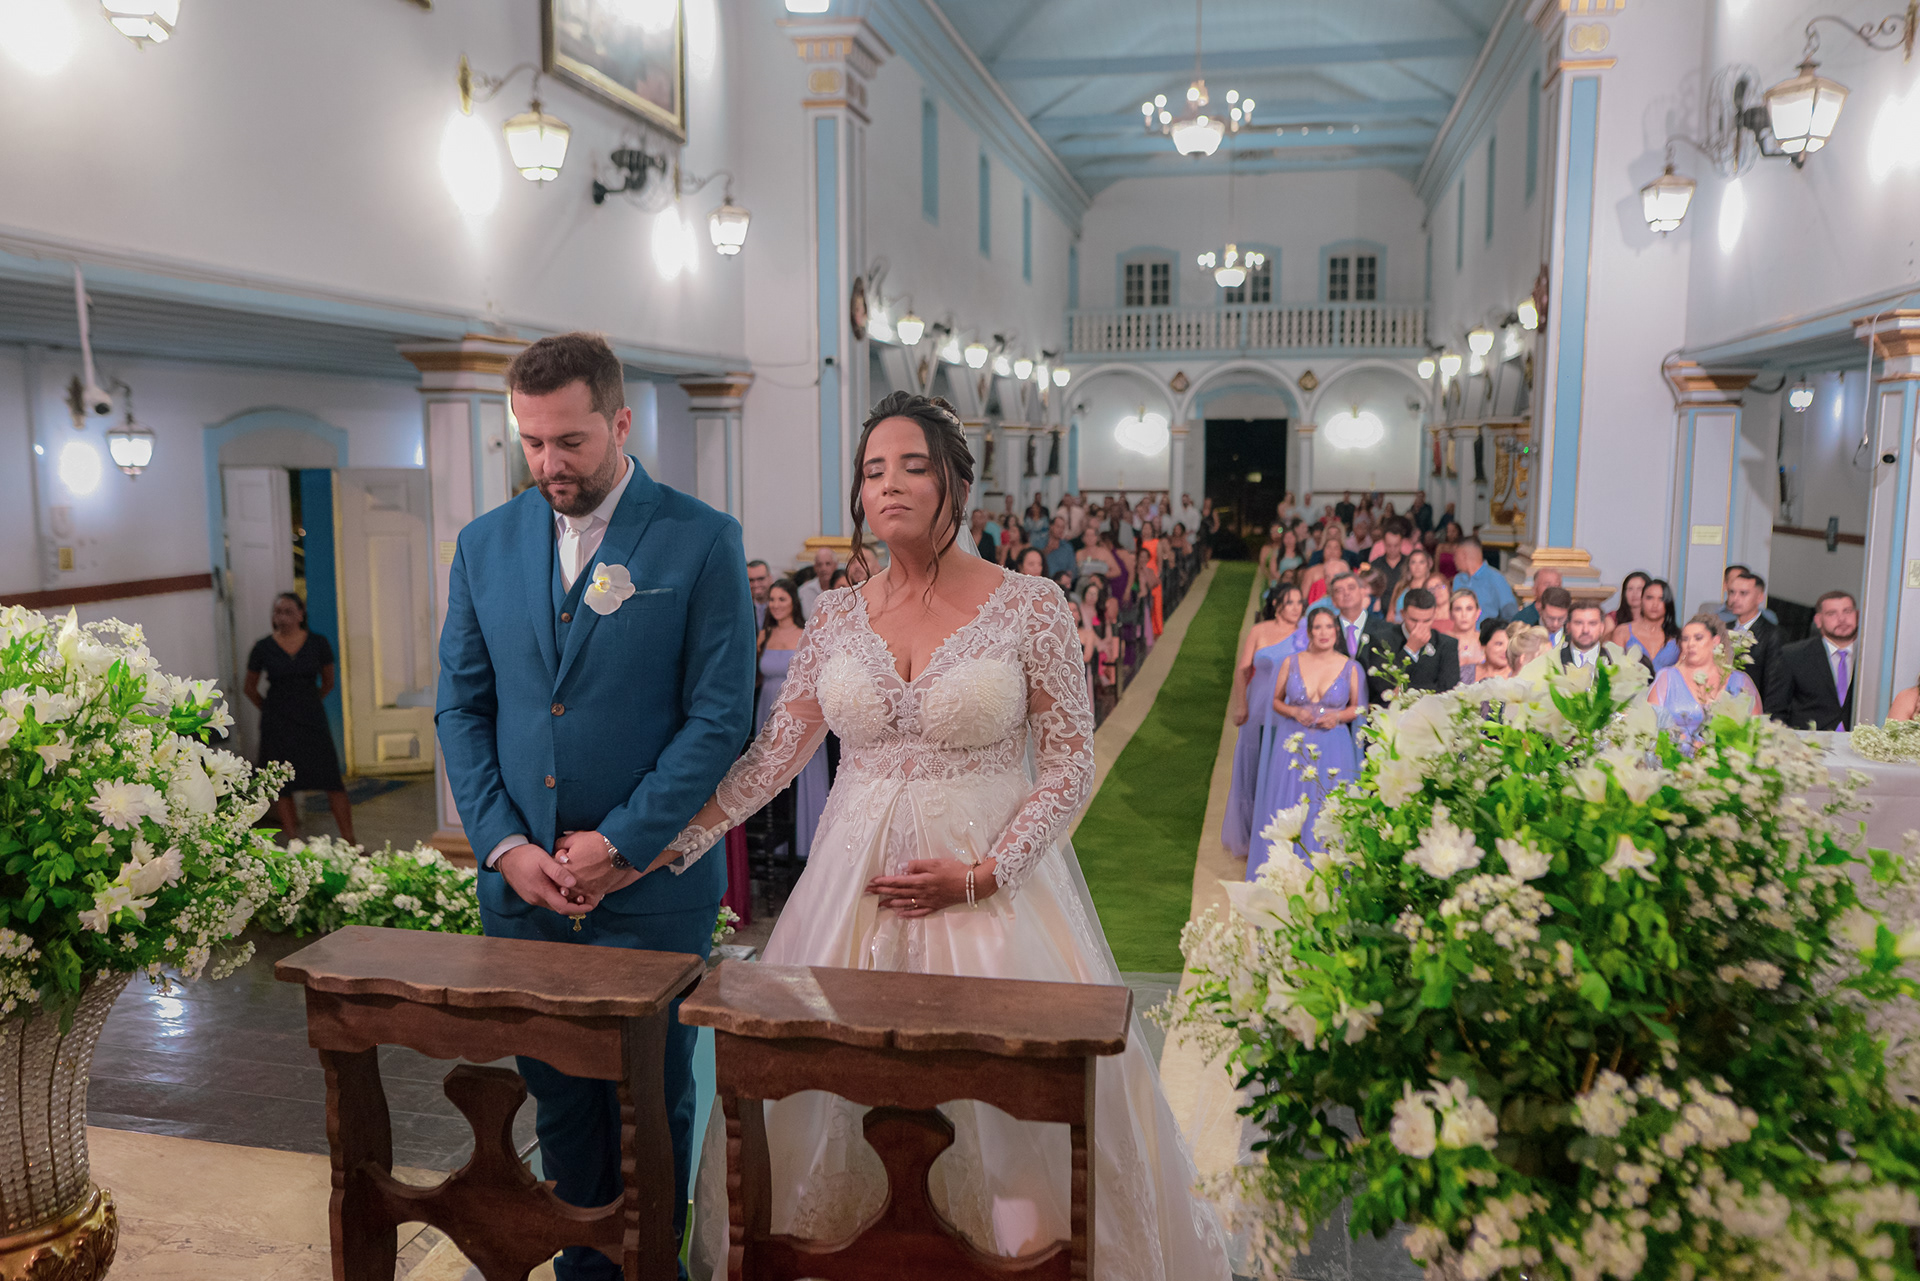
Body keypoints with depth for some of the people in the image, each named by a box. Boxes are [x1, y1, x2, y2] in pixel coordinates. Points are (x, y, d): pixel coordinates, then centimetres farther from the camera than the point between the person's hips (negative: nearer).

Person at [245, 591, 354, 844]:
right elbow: (250, 688, 11)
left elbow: (328, 683, 14)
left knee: (333, 781, -5)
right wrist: (271, 710, 13)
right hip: (277, 726, 0)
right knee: (282, 786, 2)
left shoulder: (318, 643, 0)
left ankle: (349, 842, 1)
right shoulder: (263, 647, -2)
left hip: (312, 719, 0)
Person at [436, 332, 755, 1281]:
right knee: (558, 1096, 16)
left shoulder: (701, 542, -7)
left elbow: (719, 716, -10)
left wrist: (617, 845, -13)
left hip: (650, 885, -3)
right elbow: (462, 707, 8)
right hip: (521, 882, 4)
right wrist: (503, 844, -4)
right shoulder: (484, 545, 6)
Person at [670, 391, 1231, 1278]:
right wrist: (671, 843, -2)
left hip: (994, 884, -3)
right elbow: (773, 755, 6)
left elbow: (1070, 764, -5)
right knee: (836, 1089, 11)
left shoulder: (1030, 606, -7)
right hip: (856, 885, 3)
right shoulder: (837, 618, 4)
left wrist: (980, 875, -13)